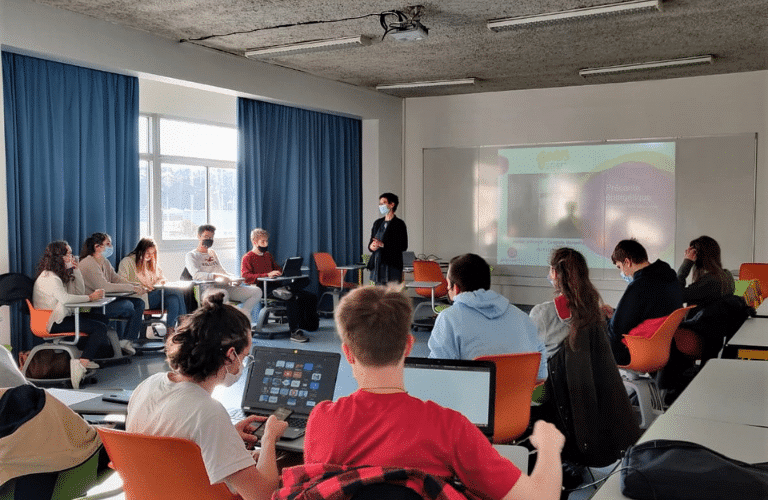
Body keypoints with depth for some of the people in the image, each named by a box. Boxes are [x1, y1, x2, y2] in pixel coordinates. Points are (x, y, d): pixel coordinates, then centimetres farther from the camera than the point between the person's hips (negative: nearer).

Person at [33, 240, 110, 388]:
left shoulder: (62, 274, 17)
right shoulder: (49, 277, -14)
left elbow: (80, 291, 15)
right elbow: (65, 298, -27)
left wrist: (75, 270, 5)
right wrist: (90, 297, -18)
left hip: (63, 317, 10)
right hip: (53, 323, -10)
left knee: (103, 319, 5)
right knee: (100, 328, -20)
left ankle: (85, 357, 2)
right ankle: (82, 364, -22)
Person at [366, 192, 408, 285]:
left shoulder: (399, 224, -3)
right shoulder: (378, 223, 17)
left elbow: (403, 246, -10)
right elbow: (371, 242, 22)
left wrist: (383, 244, -17)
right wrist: (371, 246, -3)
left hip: (391, 267, -6)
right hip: (377, 265, 6)